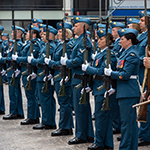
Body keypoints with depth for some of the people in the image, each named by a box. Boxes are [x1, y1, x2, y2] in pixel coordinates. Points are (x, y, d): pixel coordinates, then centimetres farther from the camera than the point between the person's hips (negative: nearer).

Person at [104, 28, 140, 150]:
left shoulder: (132, 54, -14)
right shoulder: (126, 53, 16)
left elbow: (125, 75, -19)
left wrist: (111, 73, -9)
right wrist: (111, 72, 6)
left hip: (129, 92, -10)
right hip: (125, 91, 10)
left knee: (126, 121, -5)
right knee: (131, 121, 12)